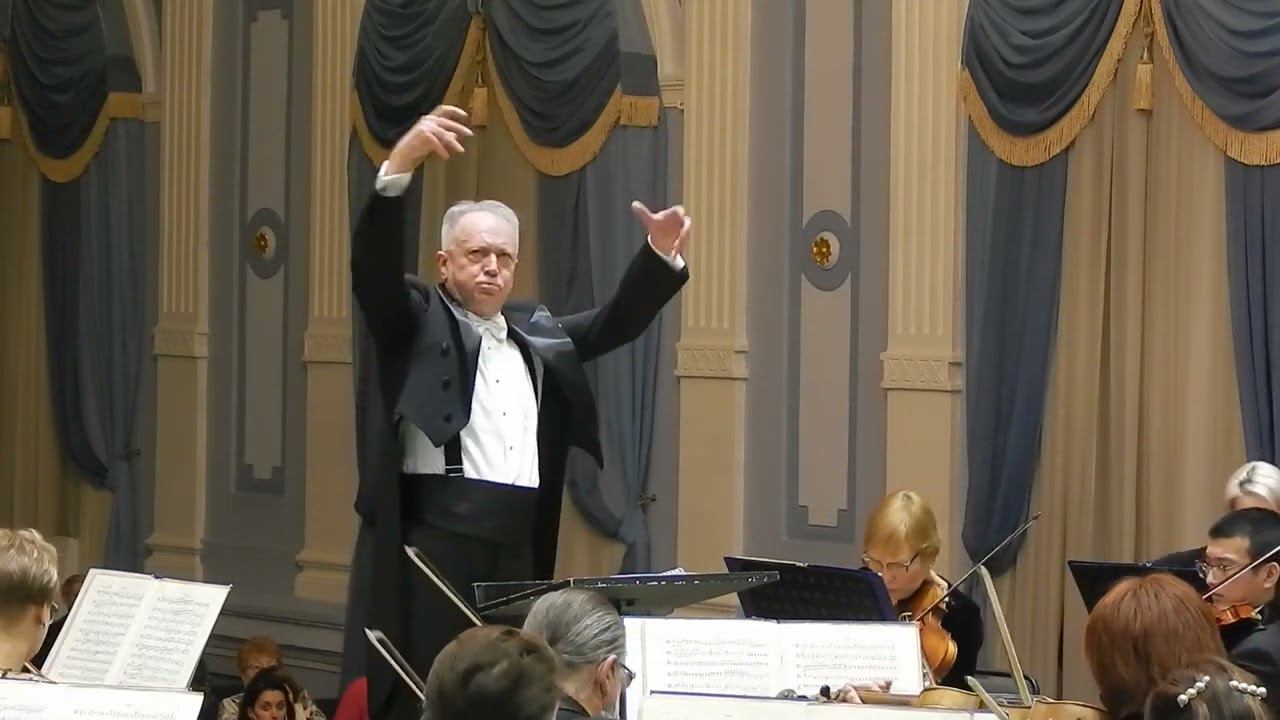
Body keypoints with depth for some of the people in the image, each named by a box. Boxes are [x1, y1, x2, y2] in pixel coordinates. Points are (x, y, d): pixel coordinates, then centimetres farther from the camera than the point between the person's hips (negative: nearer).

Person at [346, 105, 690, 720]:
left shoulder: (535, 332, 21)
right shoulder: (418, 322, 4)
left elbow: (614, 323, 23)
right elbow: (374, 266, -12)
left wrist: (660, 255, 5)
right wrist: (400, 166, -27)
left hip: (517, 547, 5)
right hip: (434, 541, -5)